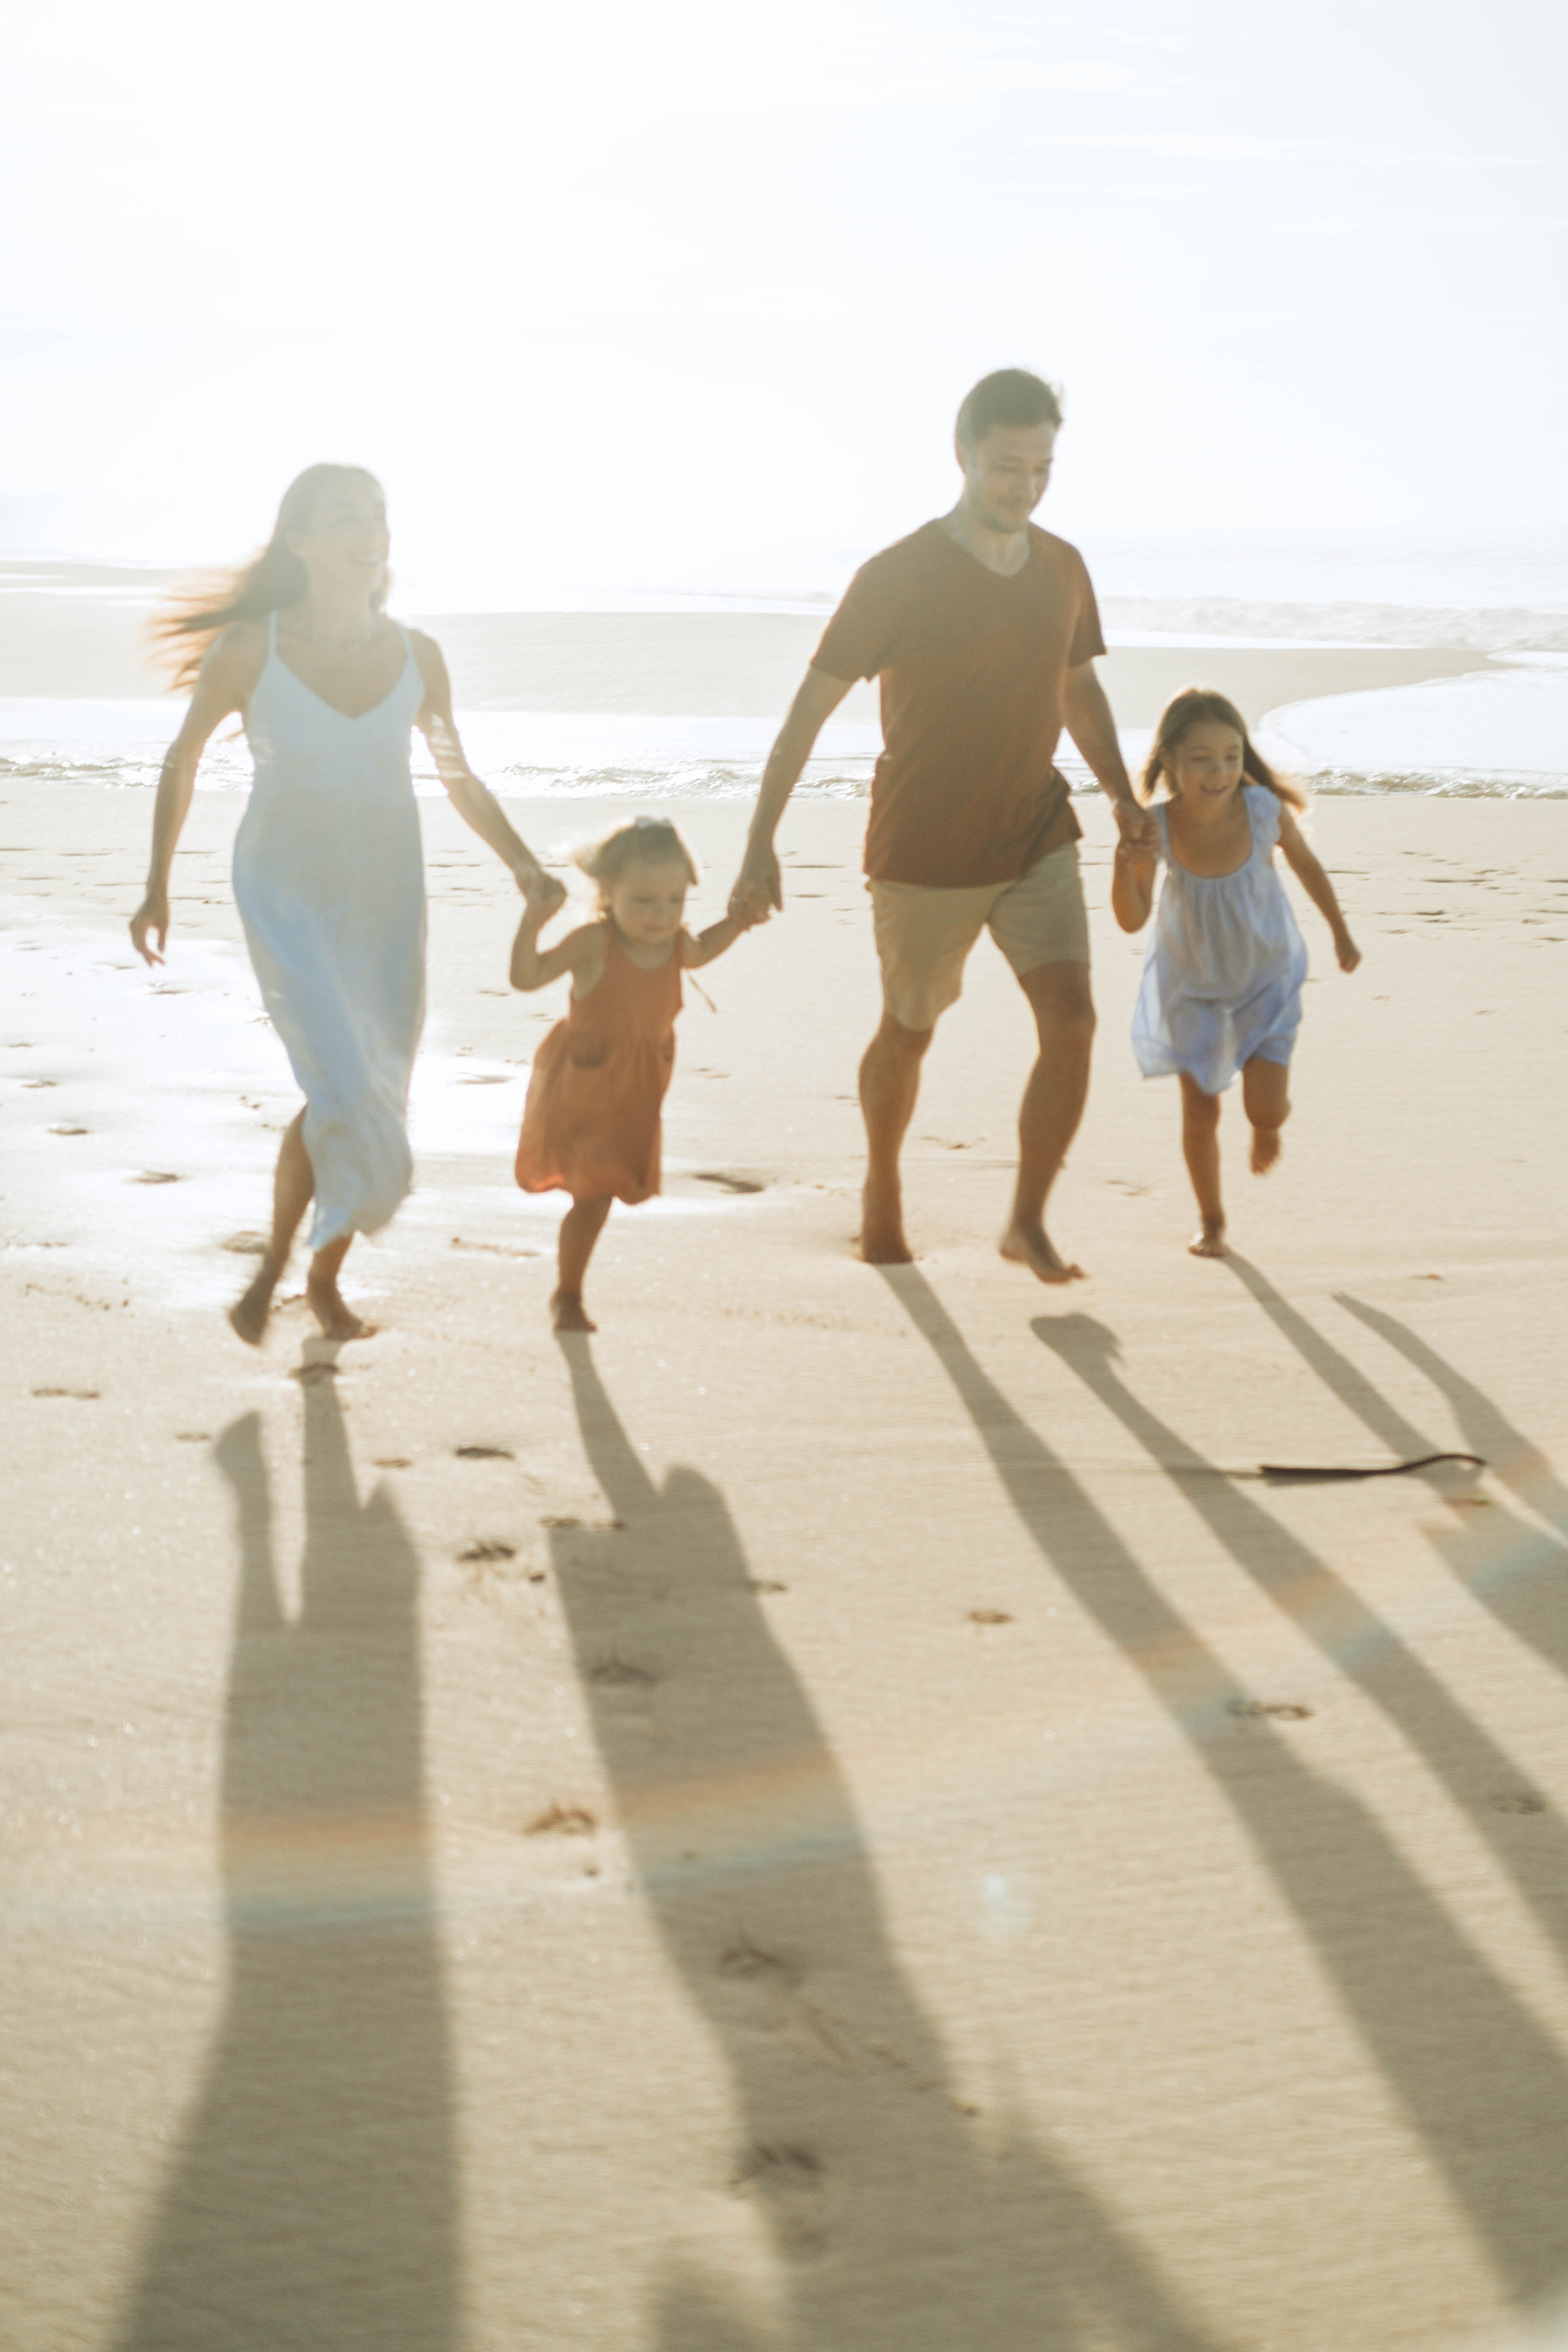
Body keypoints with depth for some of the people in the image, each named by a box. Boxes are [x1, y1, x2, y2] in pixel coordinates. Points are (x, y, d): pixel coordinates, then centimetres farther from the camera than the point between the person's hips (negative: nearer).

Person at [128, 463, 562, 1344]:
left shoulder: (416, 655, -4)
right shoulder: (250, 651, -12)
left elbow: (462, 782, 6)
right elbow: (182, 761, 2)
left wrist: (527, 866, -8)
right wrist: (158, 889, 3)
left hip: (388, 902, 4)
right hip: (289, 899, -4)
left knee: (377, 1099, 9)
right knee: (343, 1096, -18)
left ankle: (328, 1277, 32)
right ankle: (274, 1264, 6)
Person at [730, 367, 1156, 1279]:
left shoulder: (1063, 569, 1)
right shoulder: (898, 577, -16)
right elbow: (810, 708, -12)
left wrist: (1123, 795, 5)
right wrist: (761, 844, -15)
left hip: (1038, 837, 4)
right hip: (925, 853, -4)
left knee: (1073, 1021, -12)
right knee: (909, 1032, 13)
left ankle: (1030, 1222, 1)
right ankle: (883, 1189, 40)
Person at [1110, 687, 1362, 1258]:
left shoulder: (1264, 810, -27)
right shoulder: (1157, 828, -28)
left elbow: (1305, 863, -5)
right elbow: (1131, 920, -20)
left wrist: (1341, 933, 8)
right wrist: (1125, 866, -41)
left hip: (1265, 978, 0)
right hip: (1191, 984, 0)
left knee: (1265, 1106, -7)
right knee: (1199, 1112, 5)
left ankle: (1268, 1124, 33)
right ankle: (1211, 1220, 29)